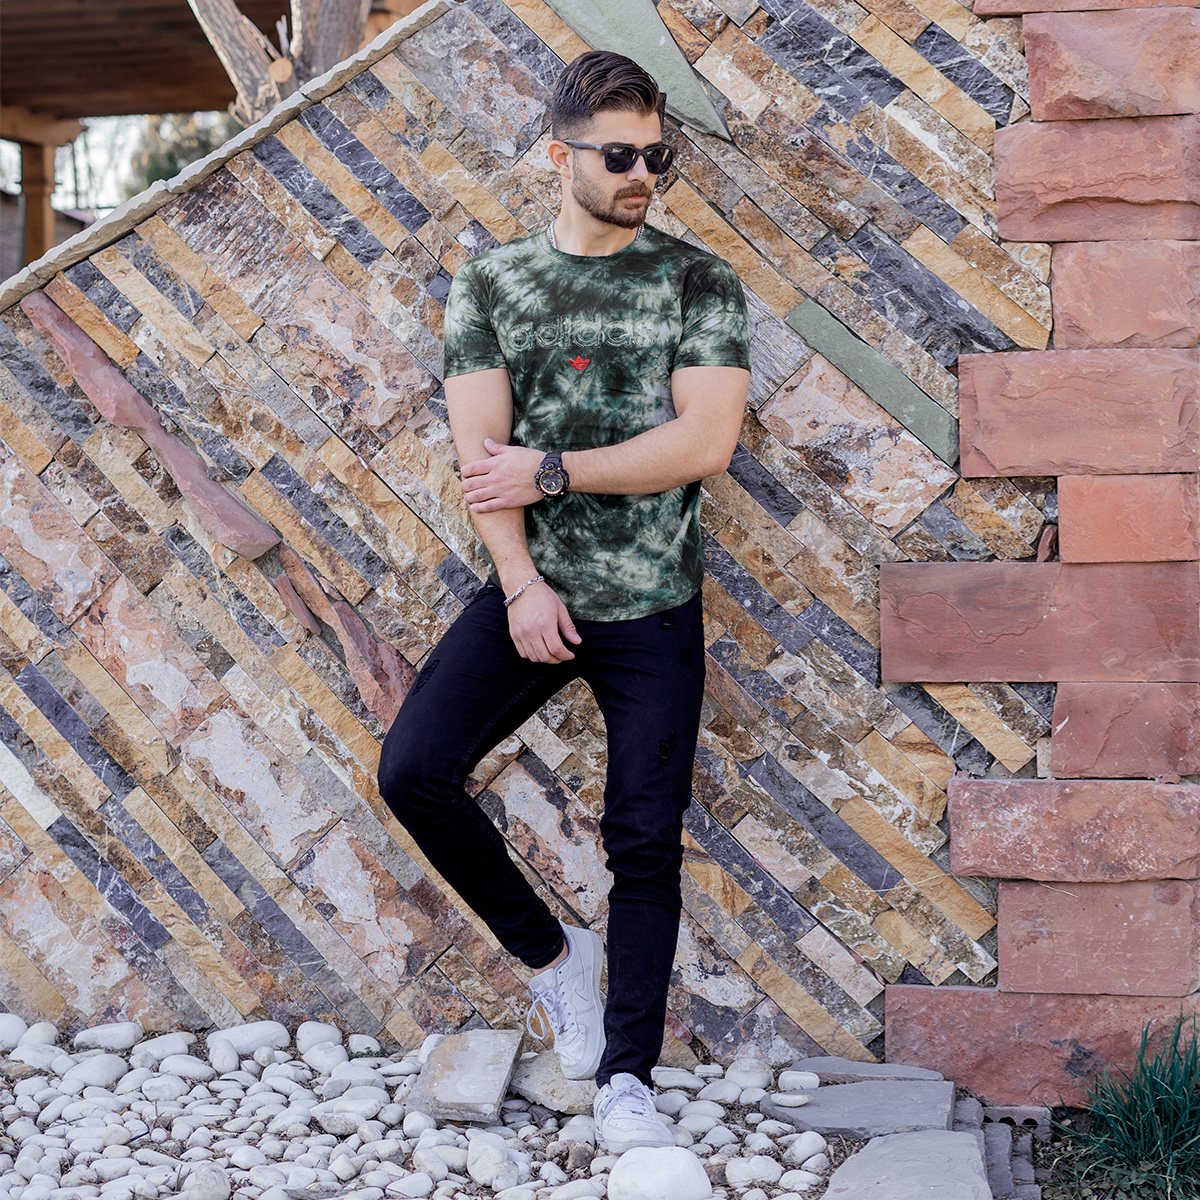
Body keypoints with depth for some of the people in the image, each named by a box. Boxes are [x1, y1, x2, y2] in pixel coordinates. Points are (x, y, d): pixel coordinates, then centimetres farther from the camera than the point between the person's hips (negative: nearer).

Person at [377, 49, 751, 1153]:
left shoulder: (700, 283, 0)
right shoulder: (490, 286, 6)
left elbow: (704, 443, -12)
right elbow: (481, 455, -2)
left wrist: (550, 469, -12)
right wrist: (522, 585, -14)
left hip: (652, 607, -1)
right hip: (529, 593, 2)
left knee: (646, 844, 2)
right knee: (413, 770, -15)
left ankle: (626, 1080, 14)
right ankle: (552, 953, 7)